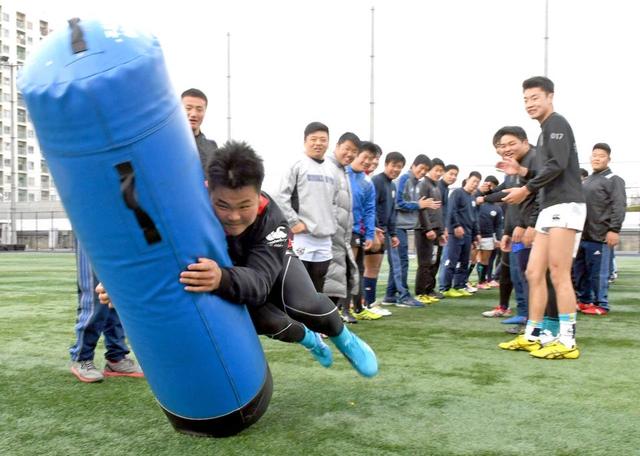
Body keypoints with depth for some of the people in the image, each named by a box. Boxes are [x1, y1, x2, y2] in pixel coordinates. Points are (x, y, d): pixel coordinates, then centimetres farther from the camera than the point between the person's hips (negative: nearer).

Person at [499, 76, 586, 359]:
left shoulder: (556, 123, -5)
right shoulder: (546, 130, 24)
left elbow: (558, 165, -18)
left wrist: (526, 189, -11)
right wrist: (521, 171, 18)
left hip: (565, 206, -10)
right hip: (550, 209, 10)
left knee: (558, 275, -10)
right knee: (534, 273, 8)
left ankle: (567, 342, -4)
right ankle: (531, 336, 14)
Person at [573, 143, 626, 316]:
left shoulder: (614, 180, -3)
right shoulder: (586, 181, 20)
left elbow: (619, 207, -13)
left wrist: (614, 229, -20)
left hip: (599, 235, -7)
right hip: (581, 234, 8)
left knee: (598, 272, -3)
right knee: (580, 271, 11)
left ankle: (601, 304, 6)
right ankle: (584, 300, 22)